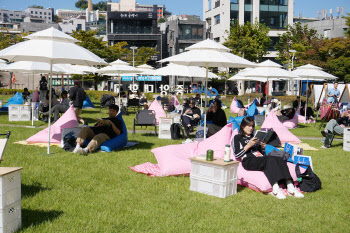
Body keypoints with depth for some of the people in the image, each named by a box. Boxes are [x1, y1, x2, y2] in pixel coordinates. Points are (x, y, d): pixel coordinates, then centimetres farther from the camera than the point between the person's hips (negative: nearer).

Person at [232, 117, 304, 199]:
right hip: (249, 161, -6)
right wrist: (248, 145, -7)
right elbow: (236, 155, -1)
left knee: (279, 159, -24)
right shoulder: (237, 138, 13)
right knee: (270, 159, -33)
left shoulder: (255, 137, 31)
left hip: (261, 160, 6)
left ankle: (290, 186, -40)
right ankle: (275, 189, -47)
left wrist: (263, 148, 7)